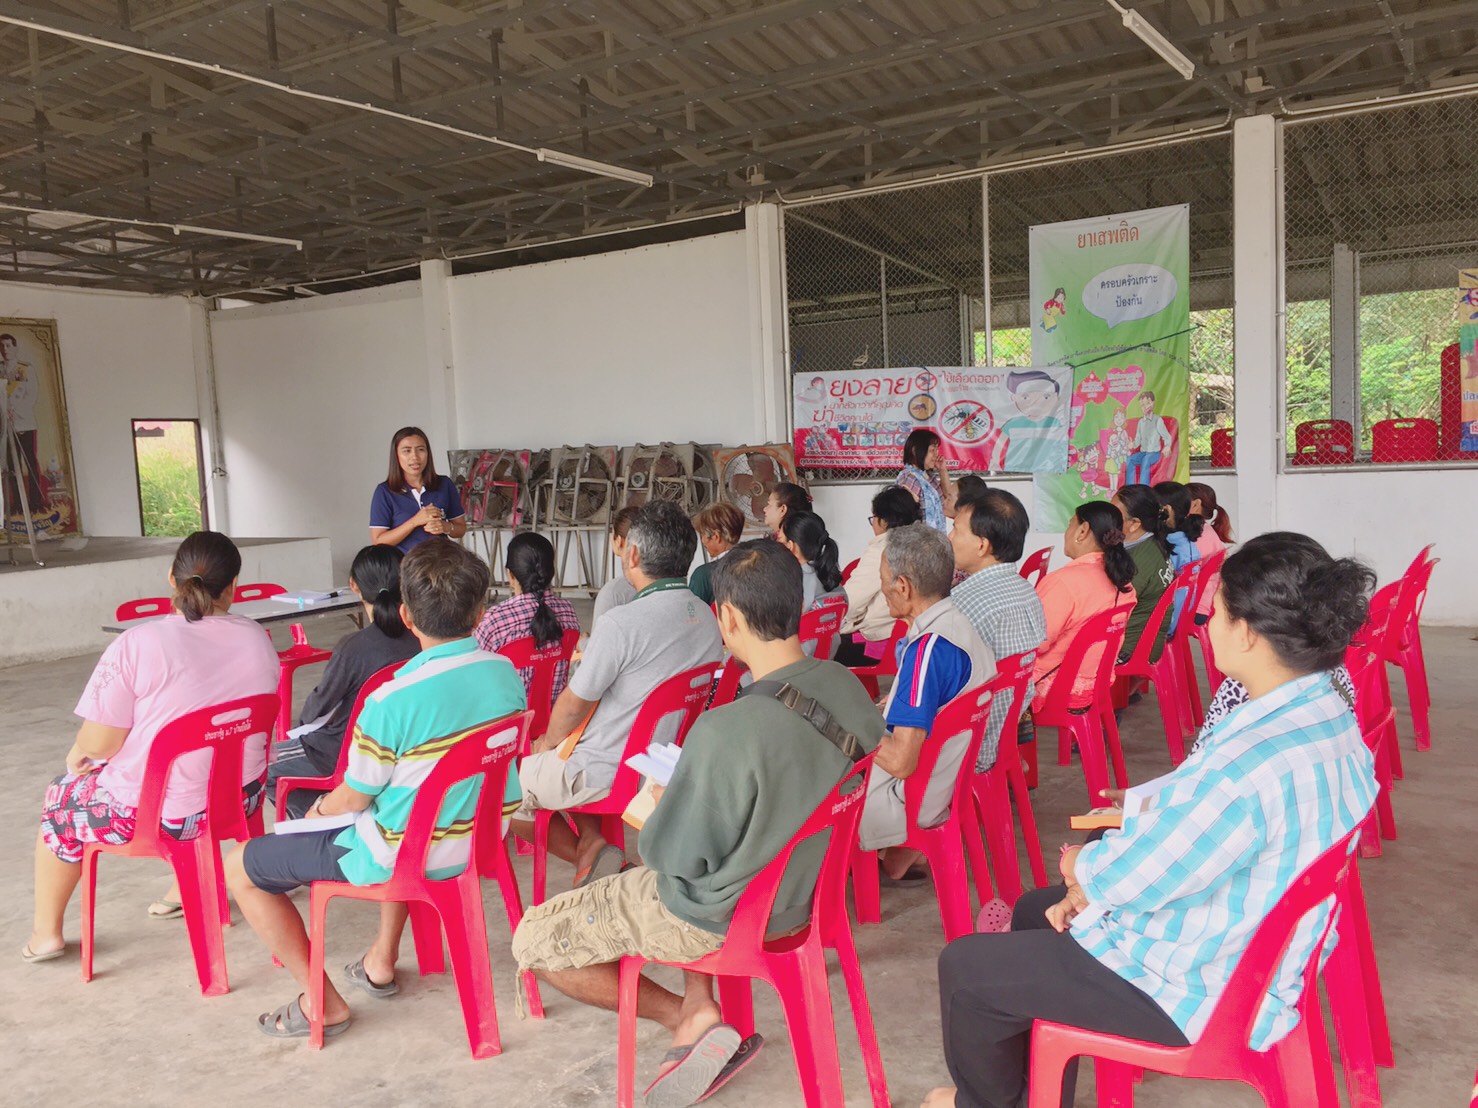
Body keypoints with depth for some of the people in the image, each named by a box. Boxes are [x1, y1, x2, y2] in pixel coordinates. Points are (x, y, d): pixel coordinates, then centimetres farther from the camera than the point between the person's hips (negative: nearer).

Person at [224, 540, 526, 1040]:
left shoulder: (392, 701, -27)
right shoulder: (507, 673, -8)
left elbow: (354, 799, -14)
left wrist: (321, 808, 10)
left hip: (402, 858, -7)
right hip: (481, 838, 7)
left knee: (241, 868, 10)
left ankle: (322, 1003, 17)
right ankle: (382, 961, 42)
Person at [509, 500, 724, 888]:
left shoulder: (623, 622, -26)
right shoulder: (707, 618, -2)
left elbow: (574, 705, -15)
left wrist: (548, 742, 7)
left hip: (605, 775, -7)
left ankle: (587, 854, 4)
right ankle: (591, 840, 12)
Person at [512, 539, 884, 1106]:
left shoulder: (726, 731, -35)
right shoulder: (849, 687, -11)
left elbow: (677, 856, -23)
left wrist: (654, 810, -2)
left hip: (727, 913, -7)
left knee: (532, 940, 7)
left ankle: (692, 1017, 9)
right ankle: (700, 1006, 25)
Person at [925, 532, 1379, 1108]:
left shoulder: (1252, 763, -36)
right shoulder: (1329, 715, -4)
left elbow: (1134, 877, -25)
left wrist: (1082, 867, -2)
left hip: (1198, 995, -10)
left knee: (964, 967, 2)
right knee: (1033, 908, 26)